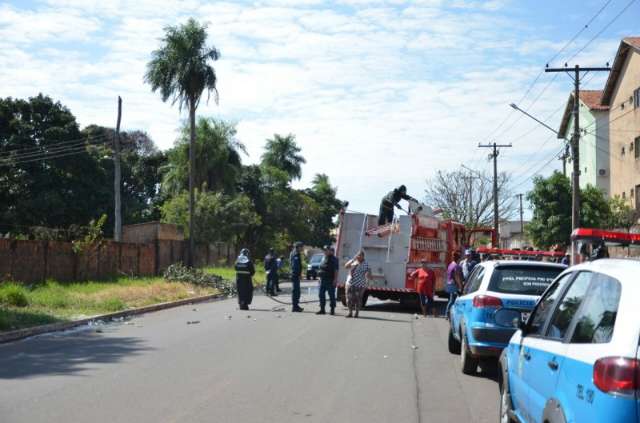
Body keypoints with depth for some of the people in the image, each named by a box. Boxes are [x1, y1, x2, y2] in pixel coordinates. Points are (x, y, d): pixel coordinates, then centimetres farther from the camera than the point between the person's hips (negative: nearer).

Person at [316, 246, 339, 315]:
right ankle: (322, 309, 12)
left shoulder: (333, 259, -8)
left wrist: (335, 279, -19)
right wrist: (320, 278, 17)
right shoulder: (323, 258, 15)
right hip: (323, 279, 8)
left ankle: (332, 309, 5)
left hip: (330, 280, -8)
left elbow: (336, 270, -13)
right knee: (321, 294, 6)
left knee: (331, 295, -1)